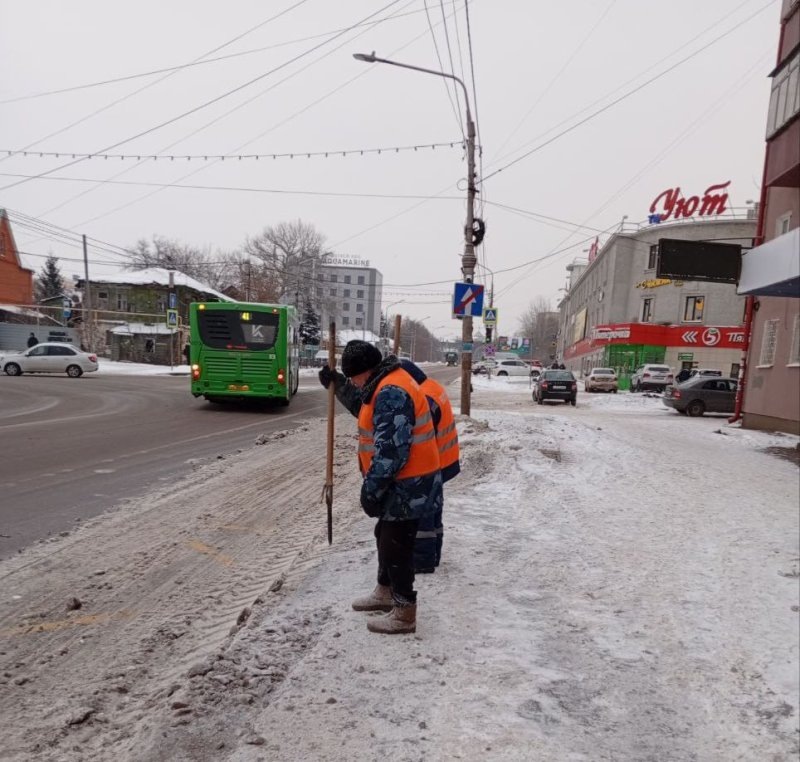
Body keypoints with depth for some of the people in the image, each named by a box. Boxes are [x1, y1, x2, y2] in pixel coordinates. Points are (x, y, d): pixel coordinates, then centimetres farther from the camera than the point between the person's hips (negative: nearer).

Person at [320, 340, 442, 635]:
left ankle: (404, 613, 18)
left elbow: (391, 451, -28)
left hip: (407, 485, -11)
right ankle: (385, 592, 43)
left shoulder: (391, 393, -26)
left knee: (396, 545, 2)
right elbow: (365, 408, 31)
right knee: (386, 536, 24)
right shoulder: (387, 386, 10)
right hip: (400, 483, 11)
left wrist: (371, 490, -23)